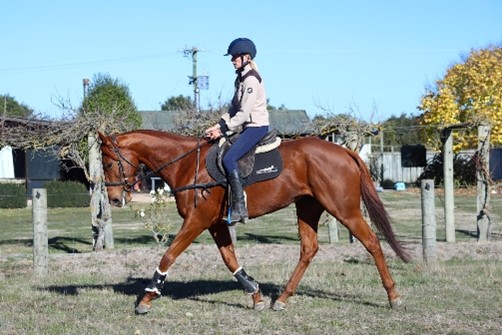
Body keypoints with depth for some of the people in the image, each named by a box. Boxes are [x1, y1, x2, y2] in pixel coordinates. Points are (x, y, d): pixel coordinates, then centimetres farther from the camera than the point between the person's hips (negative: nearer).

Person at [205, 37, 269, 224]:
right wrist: (219, 125, 4)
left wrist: (223, 129, -17)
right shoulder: (241, 78, 16)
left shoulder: (251, 80, -16)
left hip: (257, 126, -11)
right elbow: (234, 108, 17)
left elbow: (243, 113, -20)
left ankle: (239, 207, -27)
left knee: (229, 159, -26)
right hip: (247, 127, 11)